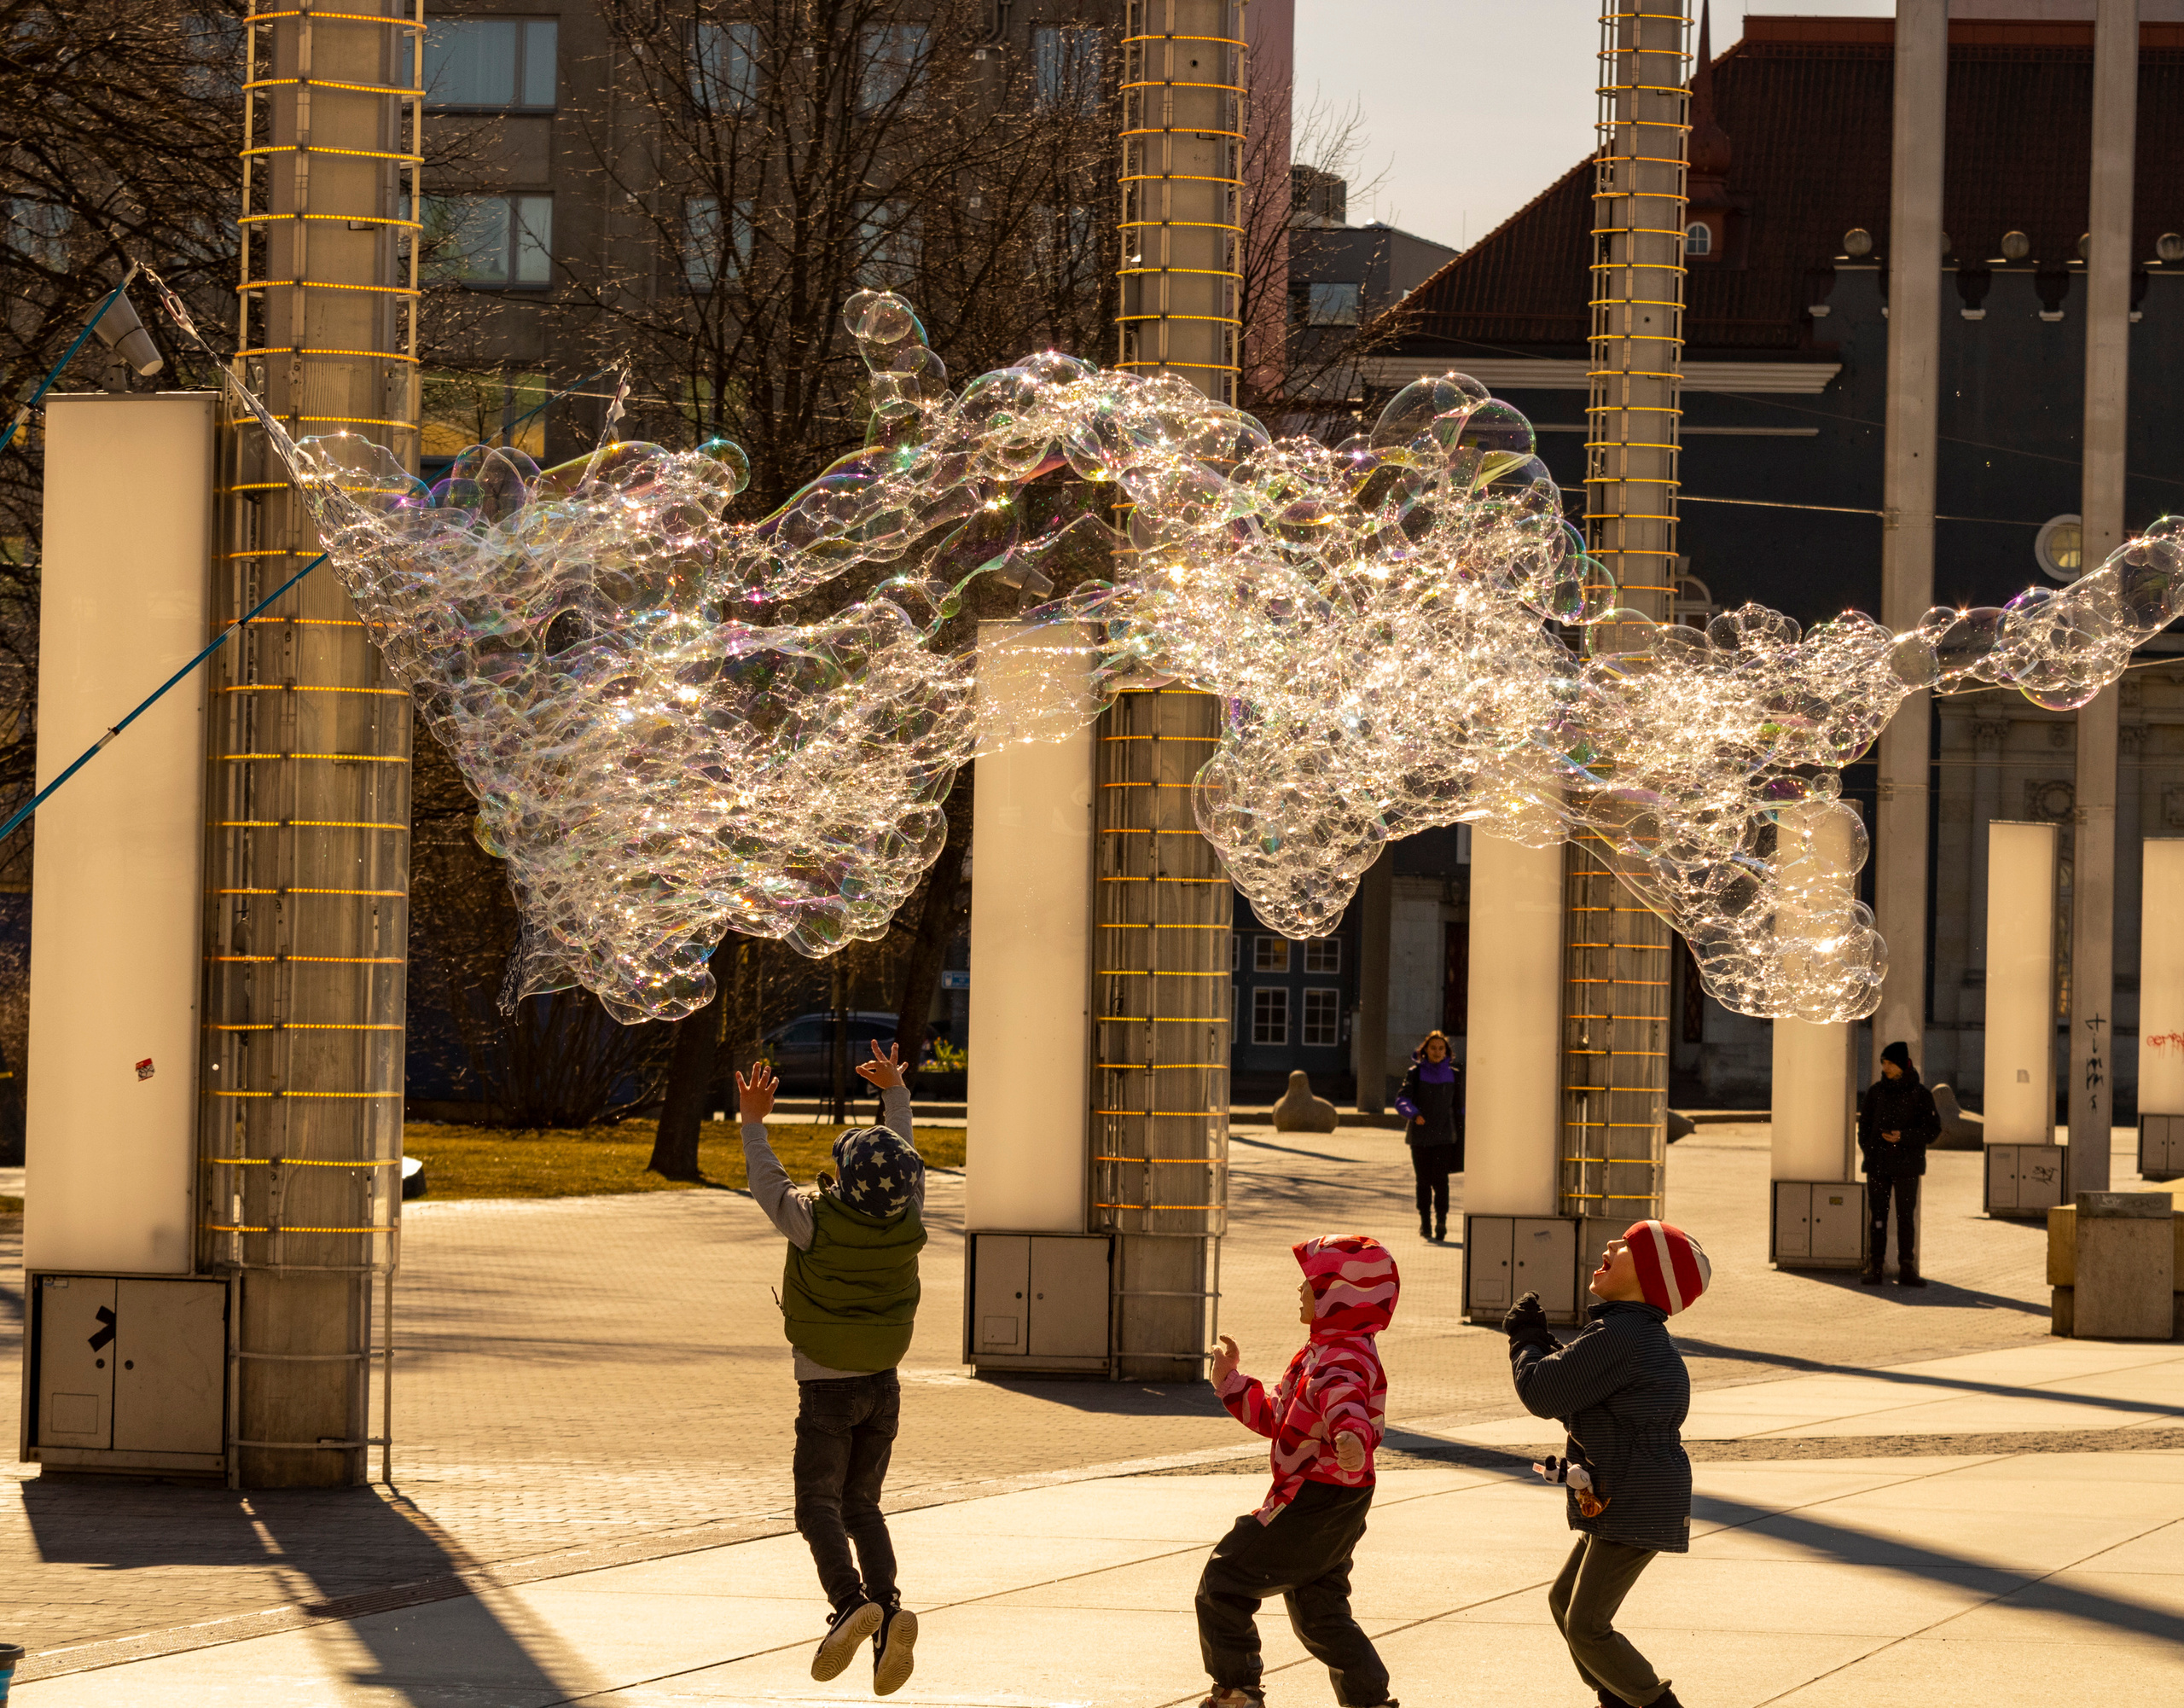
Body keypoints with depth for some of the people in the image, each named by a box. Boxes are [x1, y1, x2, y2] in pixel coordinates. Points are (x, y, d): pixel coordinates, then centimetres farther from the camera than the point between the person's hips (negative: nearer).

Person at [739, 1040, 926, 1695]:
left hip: (826, 1389, -5)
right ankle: (887, 1602, -9)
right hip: (883, 1388, 5)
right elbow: (908, 1165, 11)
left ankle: (850, 1600, -30)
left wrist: (754, 1122, 8)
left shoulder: (817, 1222, -19)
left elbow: (768, 1183, -4)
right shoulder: (908, 1225, -7)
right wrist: (896, 1094, 23)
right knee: (861, 1504, 12)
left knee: (820, 1506, -5)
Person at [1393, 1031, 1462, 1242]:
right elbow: (1402, 1100, -10)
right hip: (1420, 1136, 0)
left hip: (1444, 1136, 0)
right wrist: (1413, 1114, -30)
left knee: (1440, 1178, -14)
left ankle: (1441, 1222, -18)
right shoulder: (1415, 1073, 1)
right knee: (1424, 1181, 6)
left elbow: (1459, 1108, 12)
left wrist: (1461, 1137, 9)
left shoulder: (1454, 1076, 6)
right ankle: (1425, 1222, 18)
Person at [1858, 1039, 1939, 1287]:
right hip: (1878, 1164, 2)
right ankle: (1873, 1268, 4)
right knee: (1877, 1215, 1)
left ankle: (1906, 1269, 4)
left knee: (1906, 1217, 0)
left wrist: (1904, 1137, -16)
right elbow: (1865, 1124, 12)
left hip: (1906, 1167, -2)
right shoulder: (1876, 1092, 6)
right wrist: (1868, 1151, -4)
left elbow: (1933, 1129, -3)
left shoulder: (1920, 1095, -3)